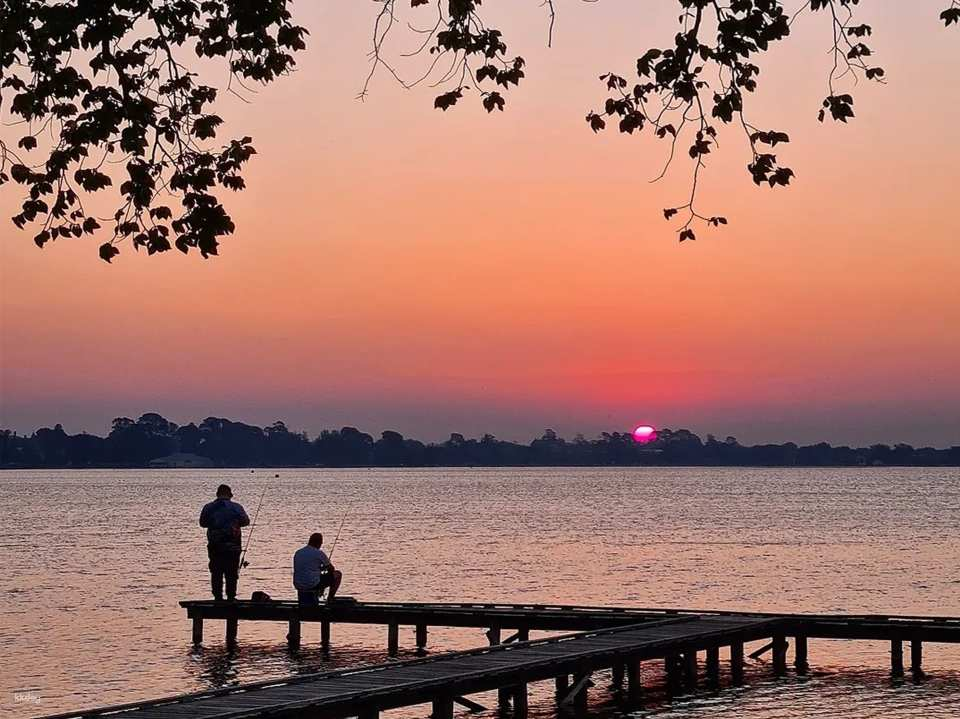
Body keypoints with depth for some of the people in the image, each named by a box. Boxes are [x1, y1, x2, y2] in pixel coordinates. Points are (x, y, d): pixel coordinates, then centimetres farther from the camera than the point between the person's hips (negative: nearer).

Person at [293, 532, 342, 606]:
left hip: (298, 586, 8)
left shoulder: (297, 553, 10)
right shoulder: (319, 553, -9)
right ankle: (330, 599, 15)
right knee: (338, 574, 11)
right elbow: (331, 569, 4)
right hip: (313, 585, -8)